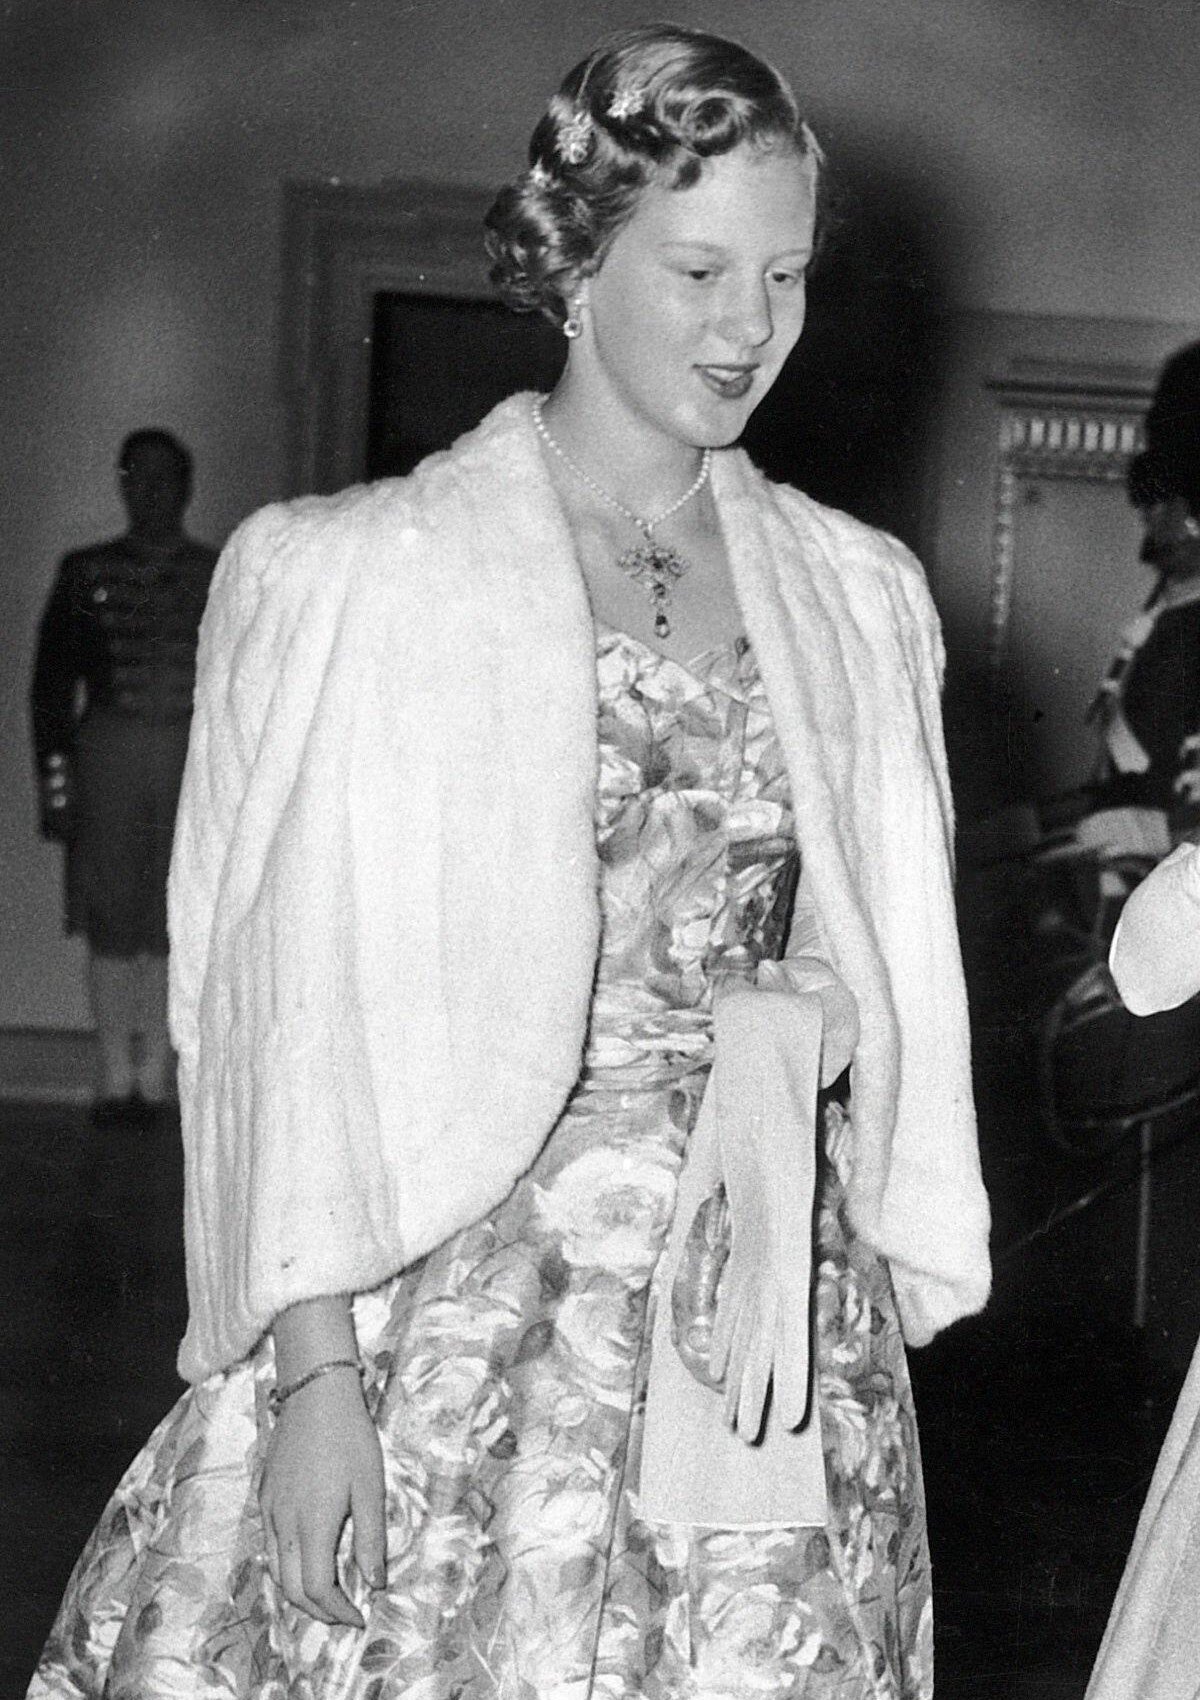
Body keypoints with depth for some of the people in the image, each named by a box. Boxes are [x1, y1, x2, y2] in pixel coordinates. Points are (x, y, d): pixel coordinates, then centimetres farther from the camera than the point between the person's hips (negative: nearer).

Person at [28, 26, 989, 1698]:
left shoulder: (858, 601, 9)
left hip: (771, 1320, 4)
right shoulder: (359, 577, -3)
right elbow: (295, 1008, -5)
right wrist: (314, 1368, -10)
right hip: (459, 1301, -3)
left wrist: (817, 1017, 1)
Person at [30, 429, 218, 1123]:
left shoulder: (219, 574, 8)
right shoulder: (87, 572, 8)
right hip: (108, 751, 0)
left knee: (174, 921, -1)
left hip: (195, 758, 0)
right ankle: (118, 1077, 7)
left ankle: (157, 1076, 6)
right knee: (111, 921, 0)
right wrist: (56, 780, 1)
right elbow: (53, 682, 8)